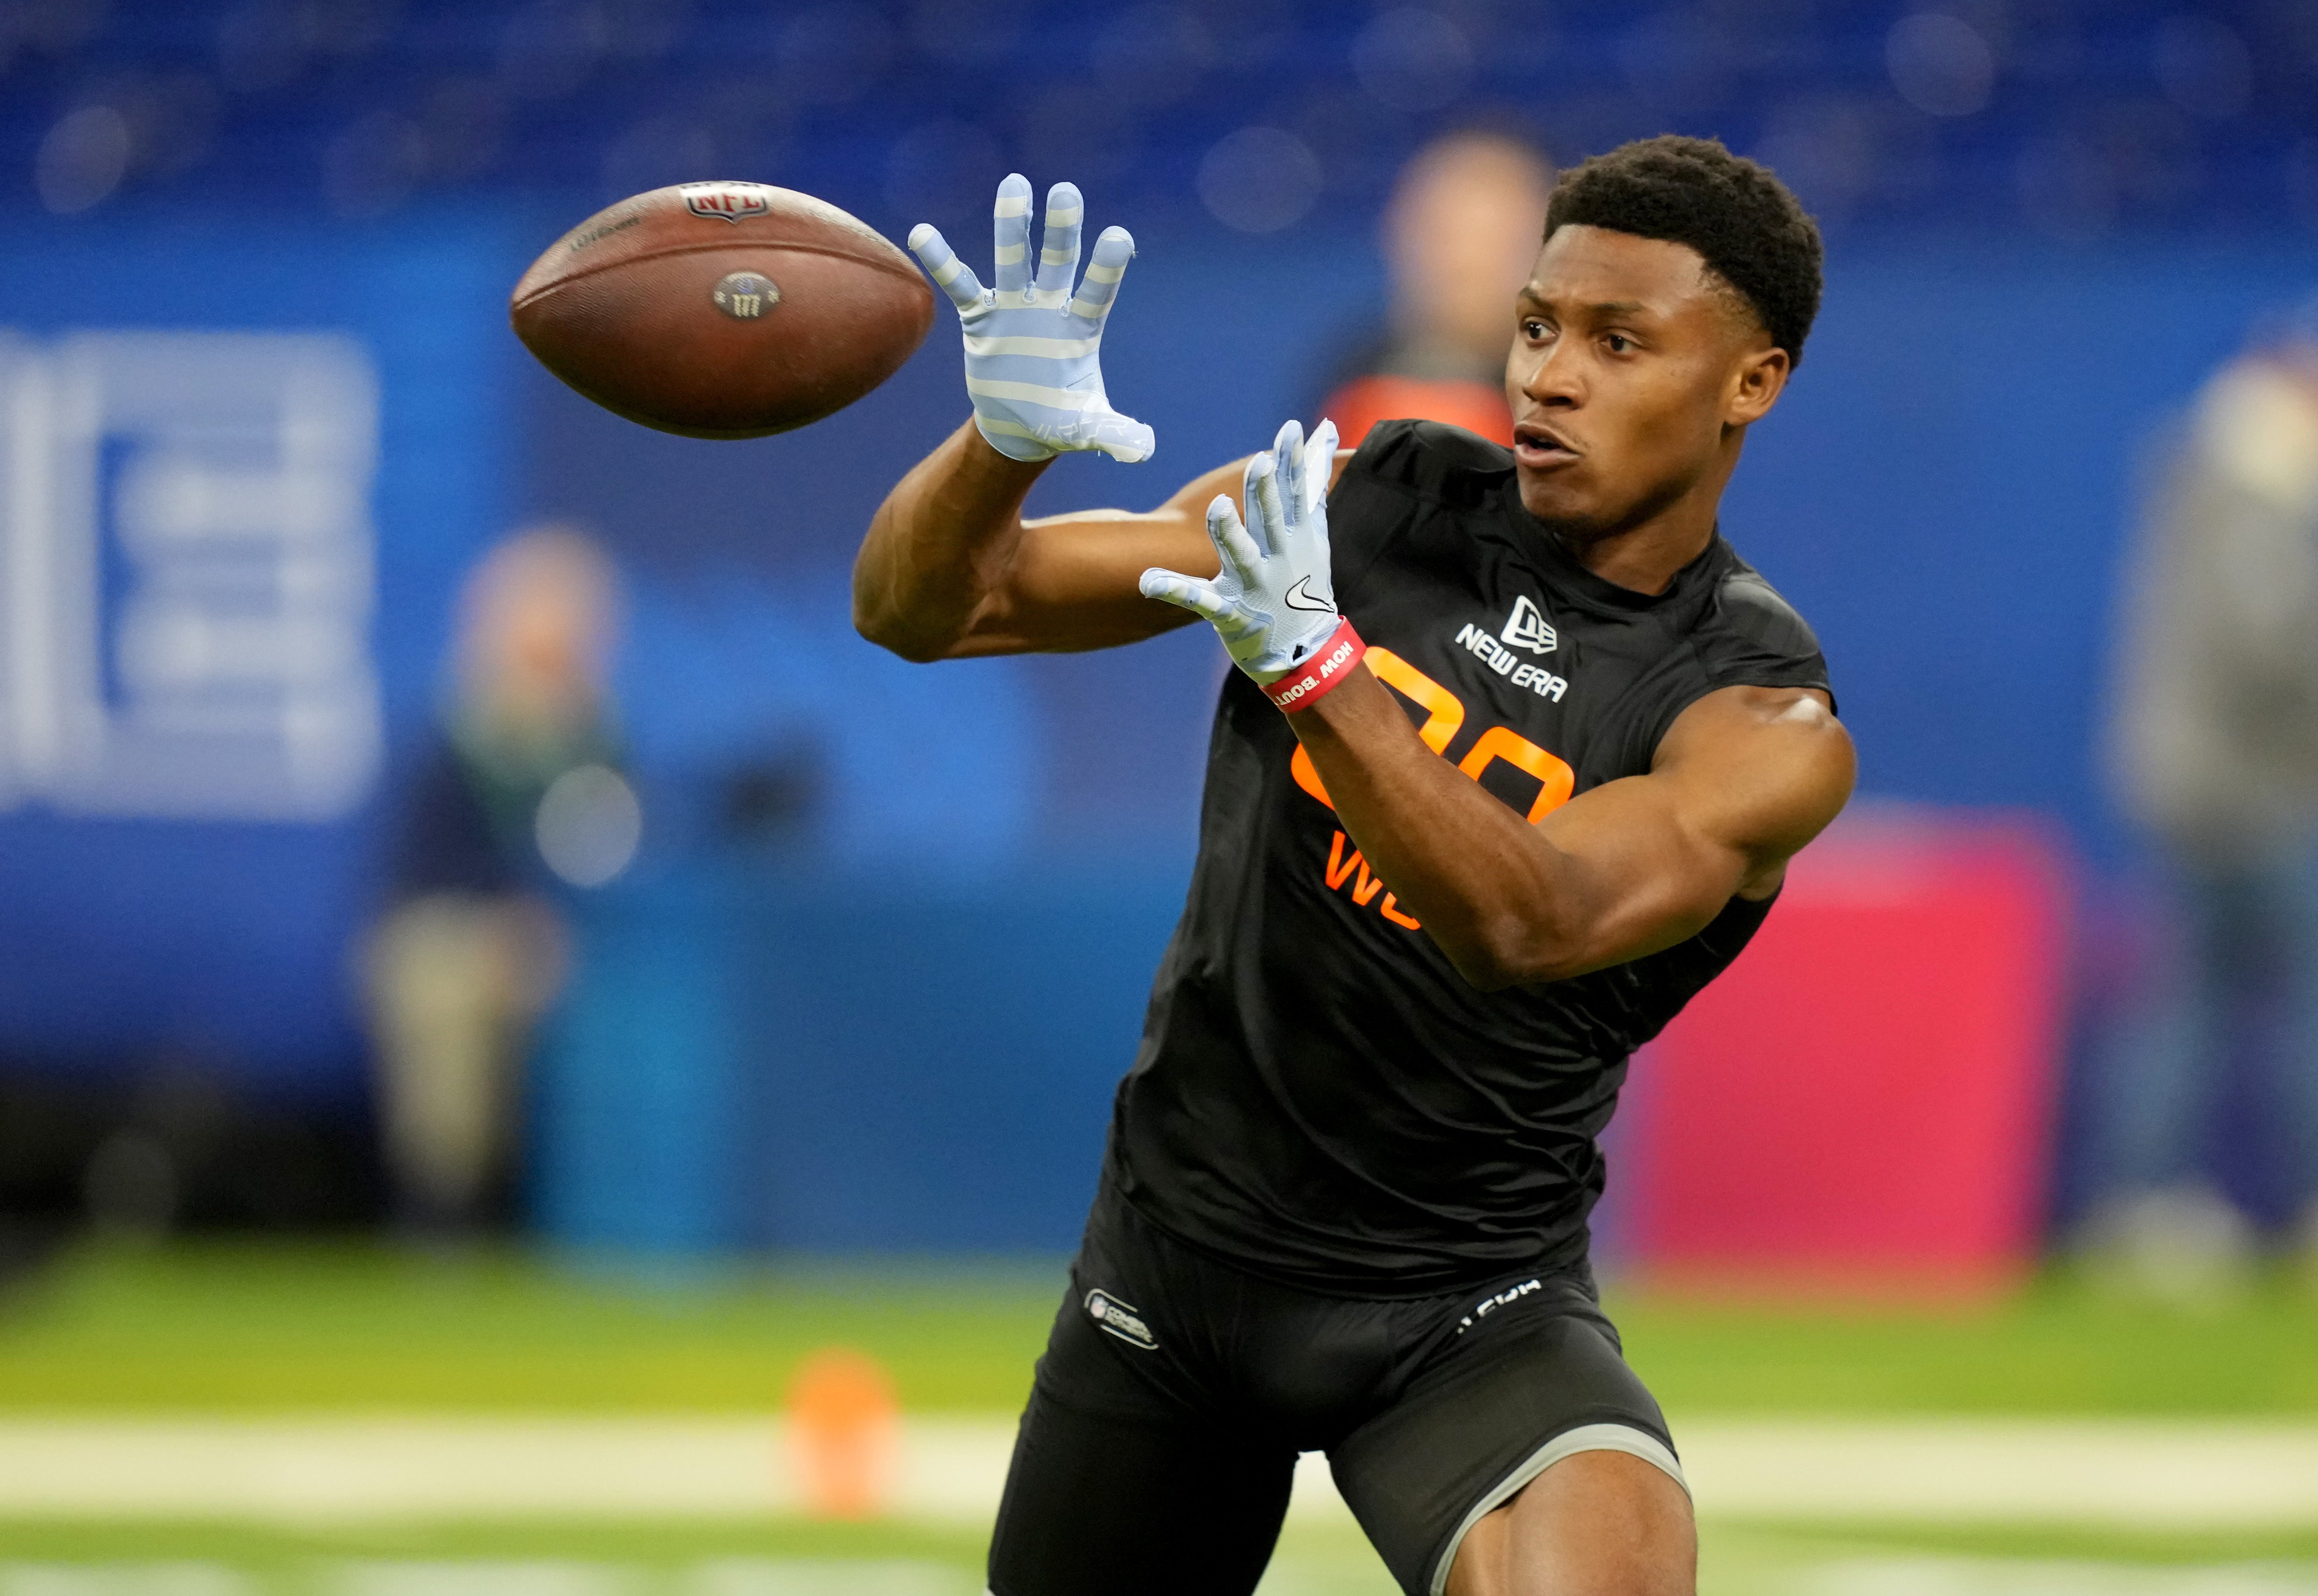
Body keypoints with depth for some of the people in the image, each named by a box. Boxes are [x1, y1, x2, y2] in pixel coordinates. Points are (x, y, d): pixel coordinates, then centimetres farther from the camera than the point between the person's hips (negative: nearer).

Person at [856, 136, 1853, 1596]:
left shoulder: (1766, 725, -12)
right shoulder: (1361, 502, -3)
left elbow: (1527, 925, -31)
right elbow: (924, 607, -4)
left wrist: (1315, 667, -45)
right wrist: (1004, 444, -27)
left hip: (1467, 1301, -3)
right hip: (1178, 1244, 4)